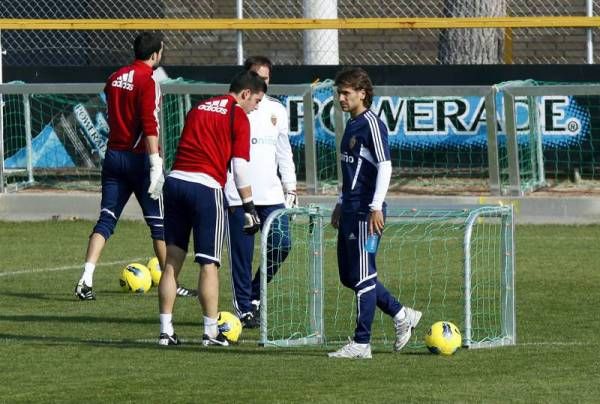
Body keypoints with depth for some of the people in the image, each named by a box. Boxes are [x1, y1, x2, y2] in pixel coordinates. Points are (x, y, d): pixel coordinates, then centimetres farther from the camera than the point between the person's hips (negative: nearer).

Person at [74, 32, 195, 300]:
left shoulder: (115, 78, 10)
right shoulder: (147, 80, -12)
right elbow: (149, 125, -19)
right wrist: (156, 165, -21)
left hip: (114, 155, 6)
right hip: (139, 156, -6)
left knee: (106, 219, 4)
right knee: (159, 223, 5)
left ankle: (86, 281, -10)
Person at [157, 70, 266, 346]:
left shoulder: (198, 109, 20)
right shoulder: (238, 117, 0)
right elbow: (240, 167, -6)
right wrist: (249, 207, -2)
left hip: (176, 179, 6)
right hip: (206, 186, -6)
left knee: (172, 261, 8)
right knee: (209, 264, 0)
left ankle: (166, 330, 8)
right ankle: (211, 332, 1)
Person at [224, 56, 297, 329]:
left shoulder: (276, 110, 13)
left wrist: (290, 187, 15)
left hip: (271, 193, 4)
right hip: (237, 193, -4)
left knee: (281, 244, -8)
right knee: (241, 253, -3)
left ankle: (254, 294, 12)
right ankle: (244, 309, 4)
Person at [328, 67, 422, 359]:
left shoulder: (371, 124, -12)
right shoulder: (352, 125, 16)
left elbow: (384, 166, -18)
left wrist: (376, 207, -22)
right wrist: (341, 203, 25)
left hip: (366, 212, -10)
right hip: (350, 211, 10)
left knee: (362, 277, -5)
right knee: (348, 276, 12)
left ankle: (361, 344, -1)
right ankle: (402, 316, 22)